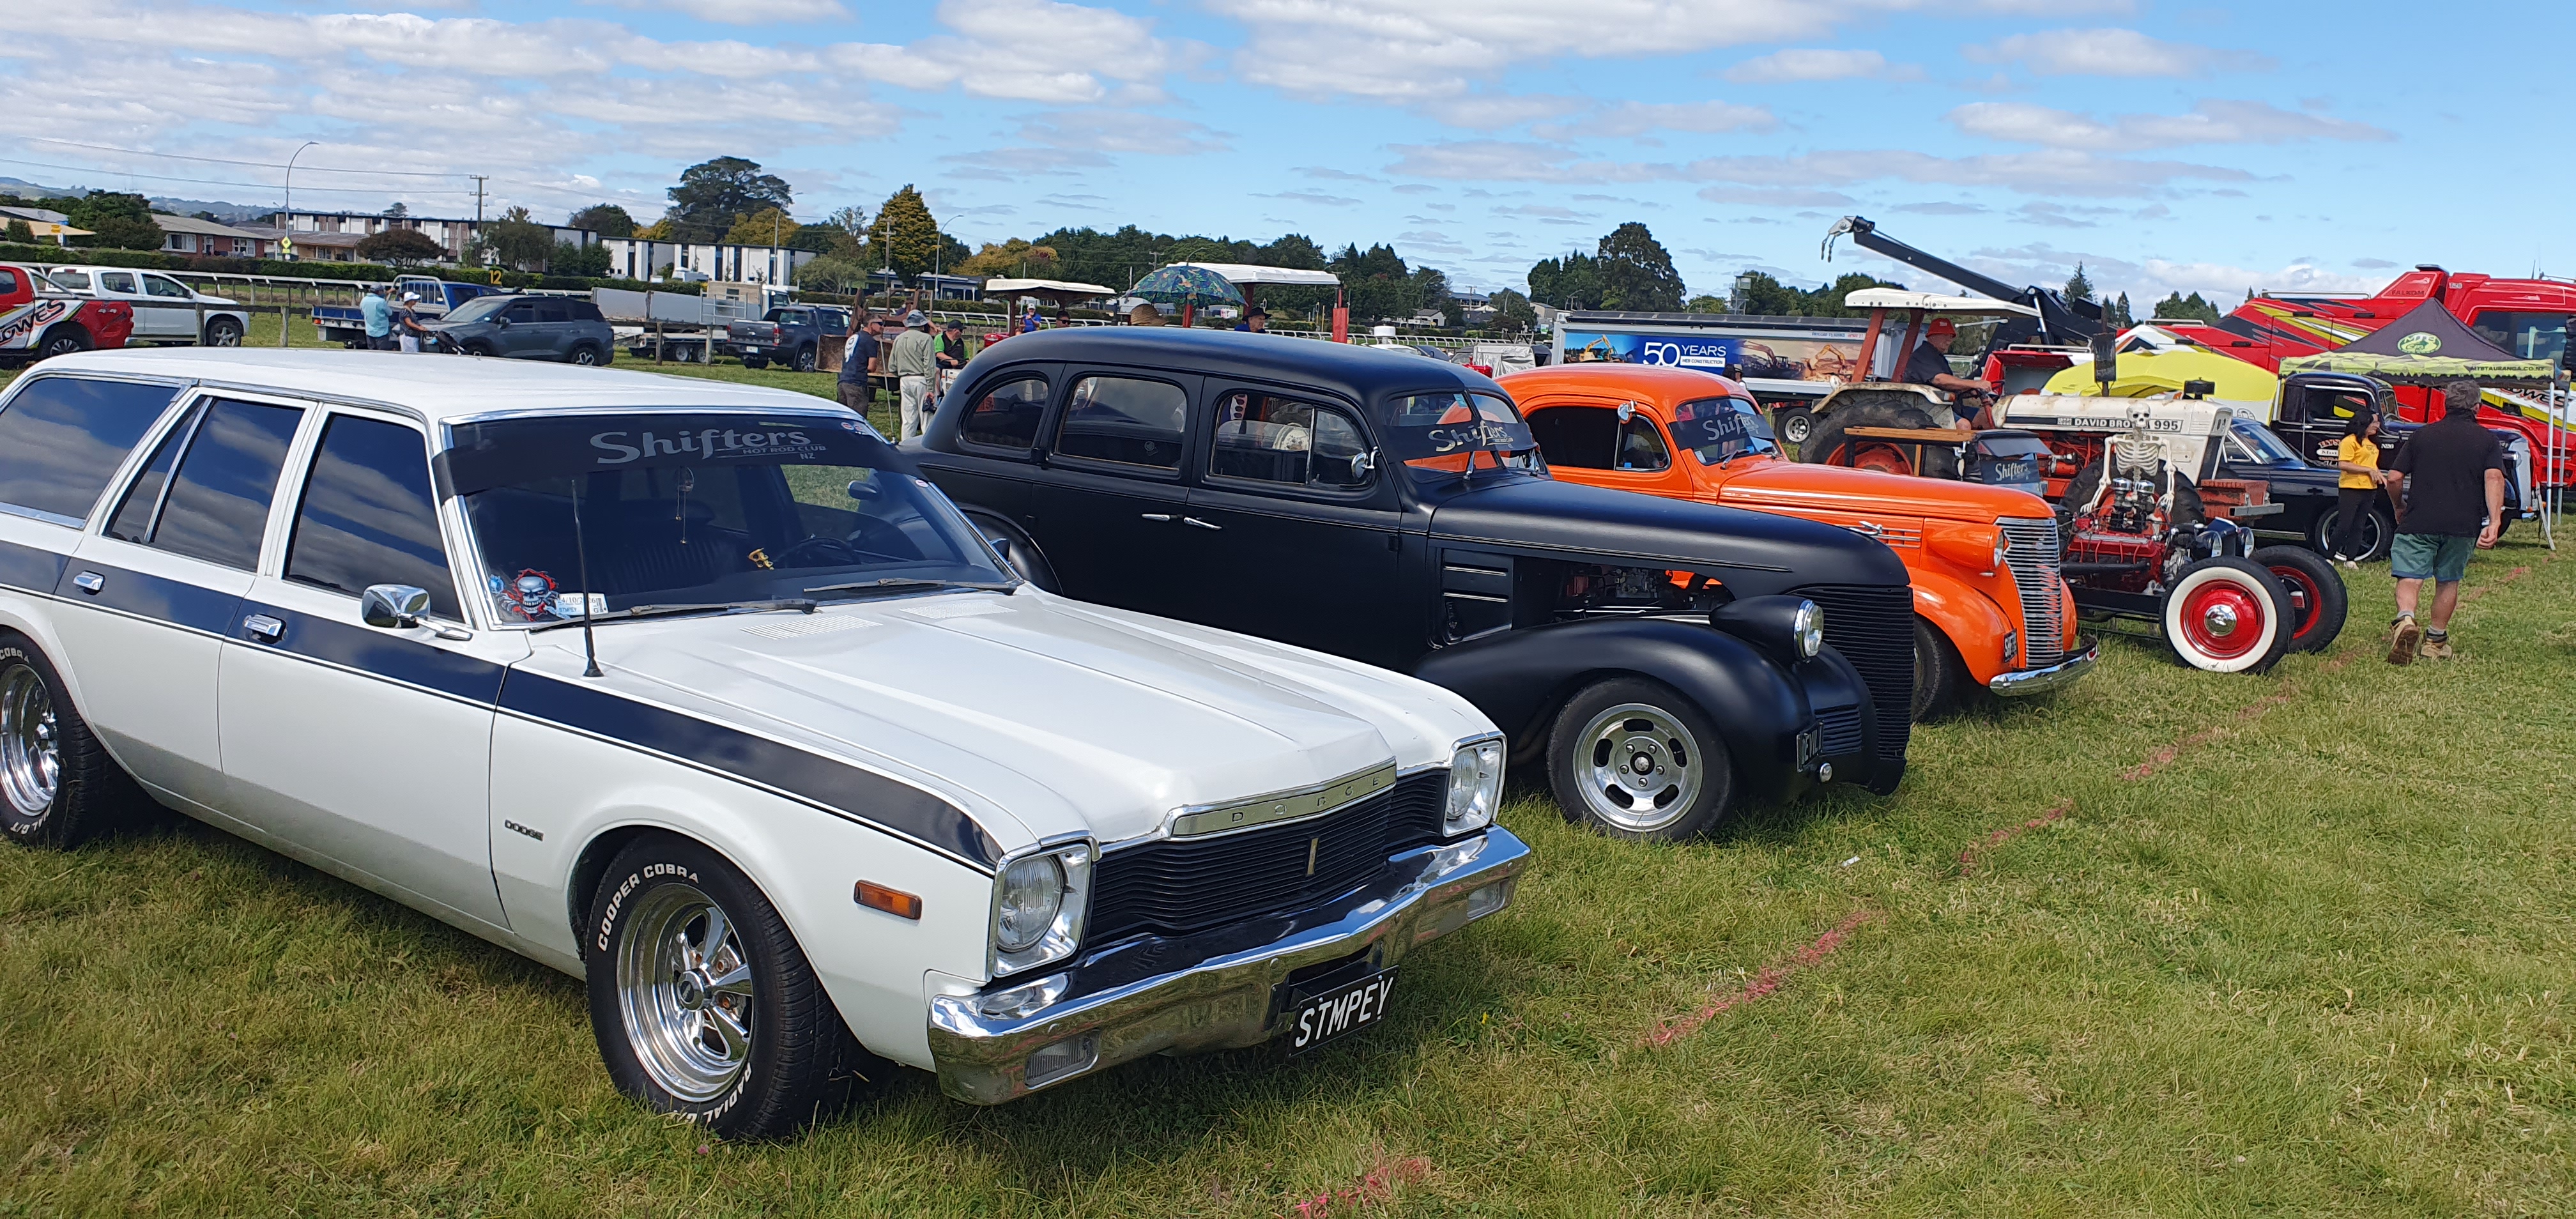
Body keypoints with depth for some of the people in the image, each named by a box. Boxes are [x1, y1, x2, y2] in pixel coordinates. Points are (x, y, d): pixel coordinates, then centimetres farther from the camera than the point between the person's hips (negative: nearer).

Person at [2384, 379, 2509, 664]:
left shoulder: (2422, 435, 9)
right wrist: (2495, 522, -17)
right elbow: (2494, 478, -10)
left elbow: (2394, 479, 5)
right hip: (2463, 524, 1)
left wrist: (2400, 508, 23)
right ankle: (2436, 641, 22)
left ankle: (2405, 620, -34)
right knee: (2448, 581, 16)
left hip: (2418, 521, -1)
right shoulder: (2487, 440, 7)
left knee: (2410, 577, -5)